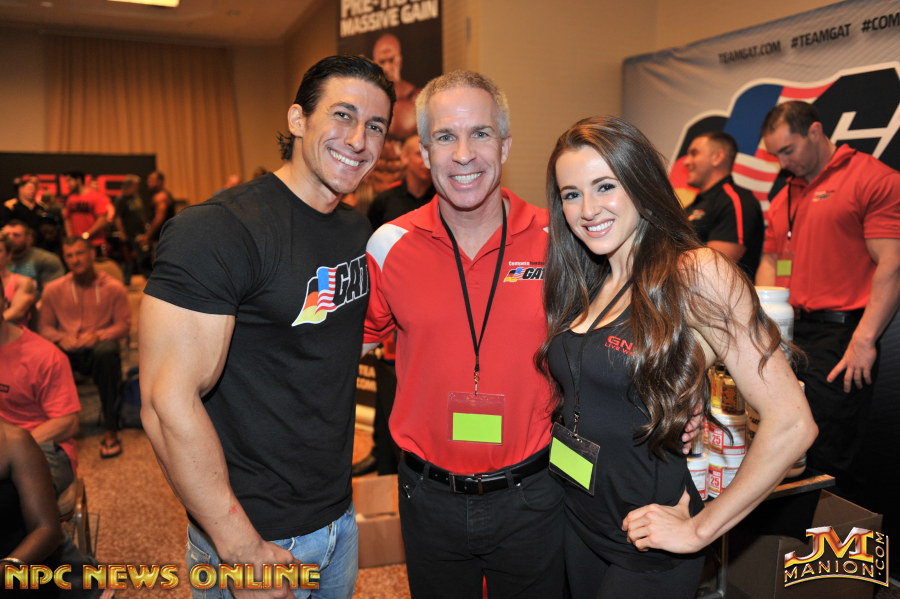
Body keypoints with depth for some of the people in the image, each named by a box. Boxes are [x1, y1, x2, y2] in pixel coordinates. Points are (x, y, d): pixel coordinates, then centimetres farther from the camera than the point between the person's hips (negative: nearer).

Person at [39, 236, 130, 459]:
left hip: (98, 347, -2)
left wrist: (98, 336, -19)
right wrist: (61, 338, -14)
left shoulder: (114, 288, 0)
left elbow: (124, 325, -2)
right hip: (68, 350, 2)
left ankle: (111, 431, -31)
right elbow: (44, 326, 8)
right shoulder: (53, 289, 7)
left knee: (107, 351, -39)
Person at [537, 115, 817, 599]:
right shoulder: (584, 284, 2)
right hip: (576, 522, 6)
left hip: (647, 549, -6)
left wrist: (701, 529, -15)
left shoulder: (696, 275, -19)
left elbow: (791, 423, -22)